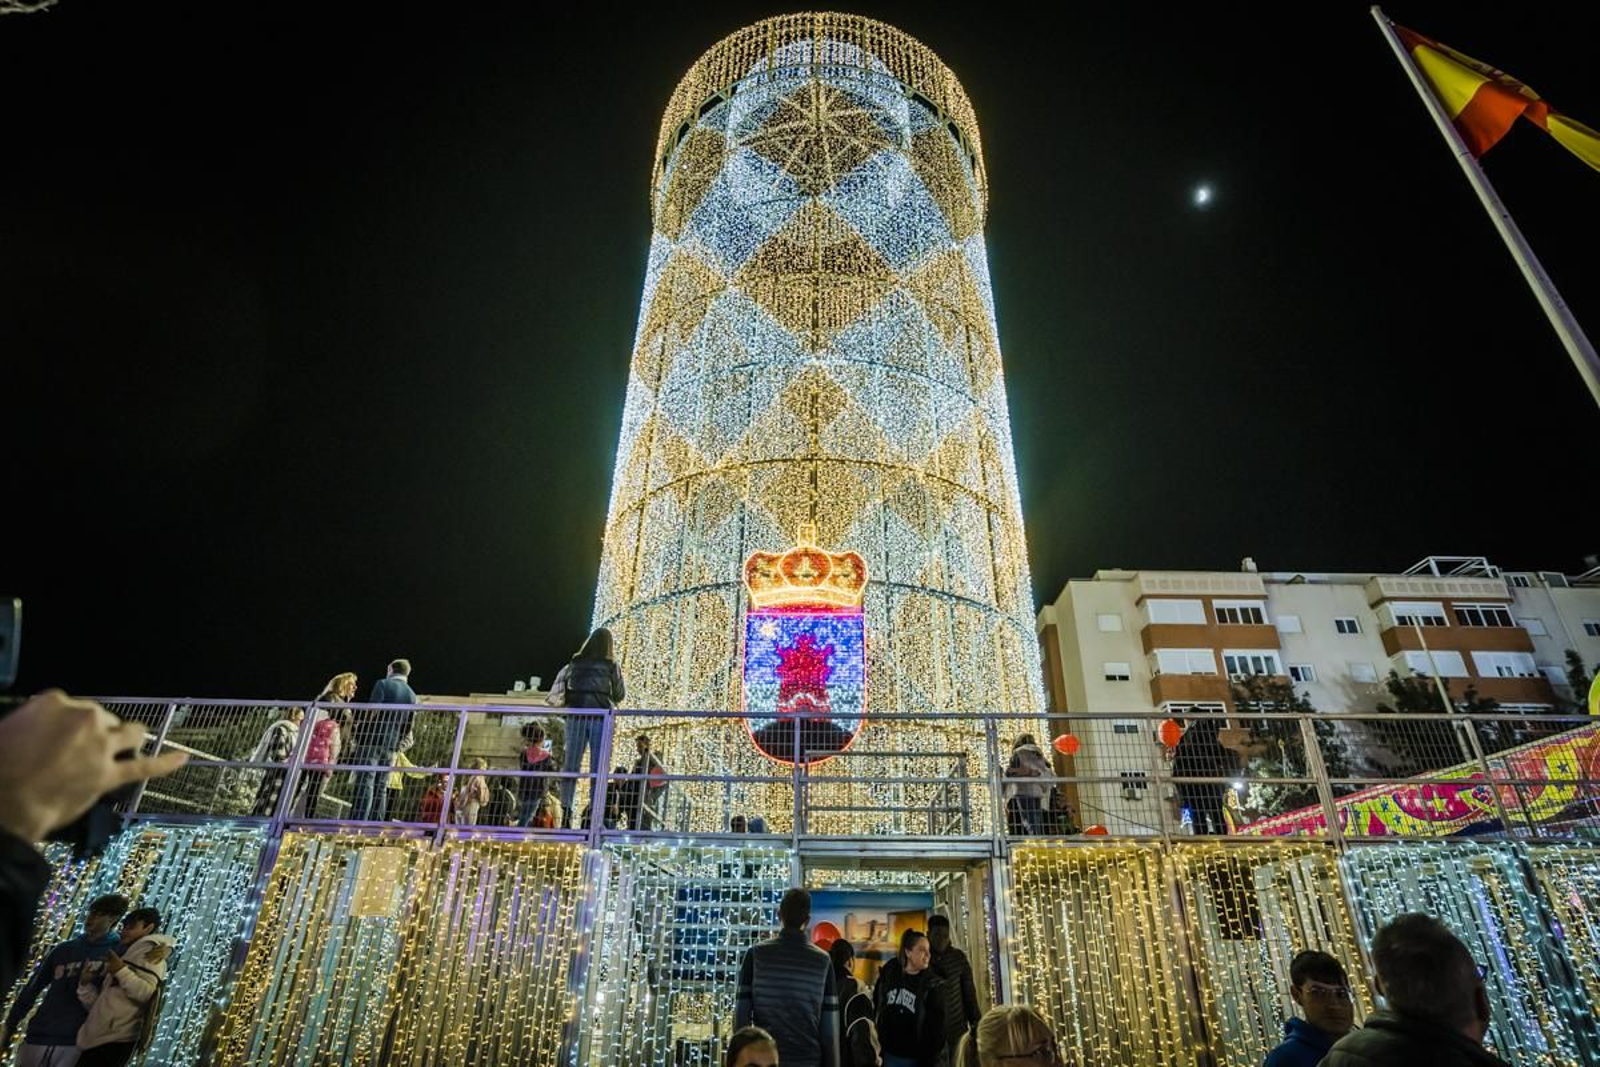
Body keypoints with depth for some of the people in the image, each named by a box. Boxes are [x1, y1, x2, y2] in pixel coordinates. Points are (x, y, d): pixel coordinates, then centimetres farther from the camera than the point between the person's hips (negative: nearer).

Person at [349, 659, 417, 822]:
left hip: (373, 740, -5)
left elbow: (372, 711, -13)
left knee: (365, 783, -10)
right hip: (392, 745, 5)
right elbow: (408, 727, 14)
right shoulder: (412, 695, 15)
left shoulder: (383, 684, -1)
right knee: (380, 786, 8)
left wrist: (358, 722, 1)